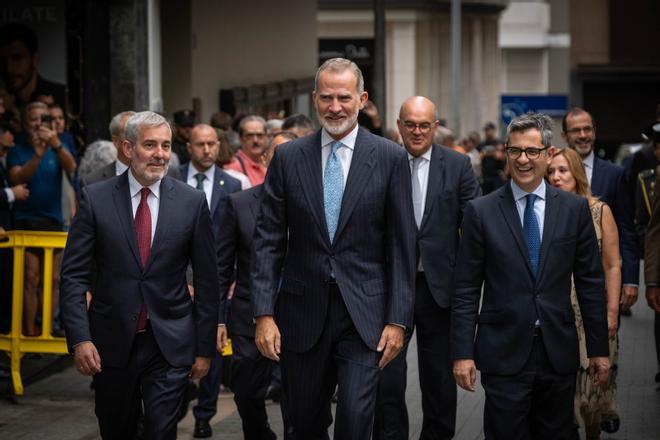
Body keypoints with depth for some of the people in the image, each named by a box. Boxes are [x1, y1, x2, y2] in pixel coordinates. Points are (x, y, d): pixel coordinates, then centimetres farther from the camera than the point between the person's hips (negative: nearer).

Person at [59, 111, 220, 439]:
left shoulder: (192, 202, -1)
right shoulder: (96, 199, -2)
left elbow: (207, 280, 2)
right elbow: (74, 275, -3)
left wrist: (205, 348, 2)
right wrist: (80, 339, -12)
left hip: (170, 346, -1)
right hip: (111, 344, 1)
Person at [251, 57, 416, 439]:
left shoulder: (390, 158, 0)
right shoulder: (288, 158, 4)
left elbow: (402, 246, 0)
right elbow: (268, 241, 3)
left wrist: (398, 320, -5)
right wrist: (264, 314, -4)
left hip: (364, 316, -2)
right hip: (302, 315, 2)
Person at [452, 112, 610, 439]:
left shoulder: (575, 209, 4)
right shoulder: (481, 211, 0)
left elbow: (591, 283, 6)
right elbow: (466, 290, -1)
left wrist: (599, 349, 5)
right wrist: (462, 353, -6)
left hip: (558, 352, 2)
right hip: (503, 353, -2)